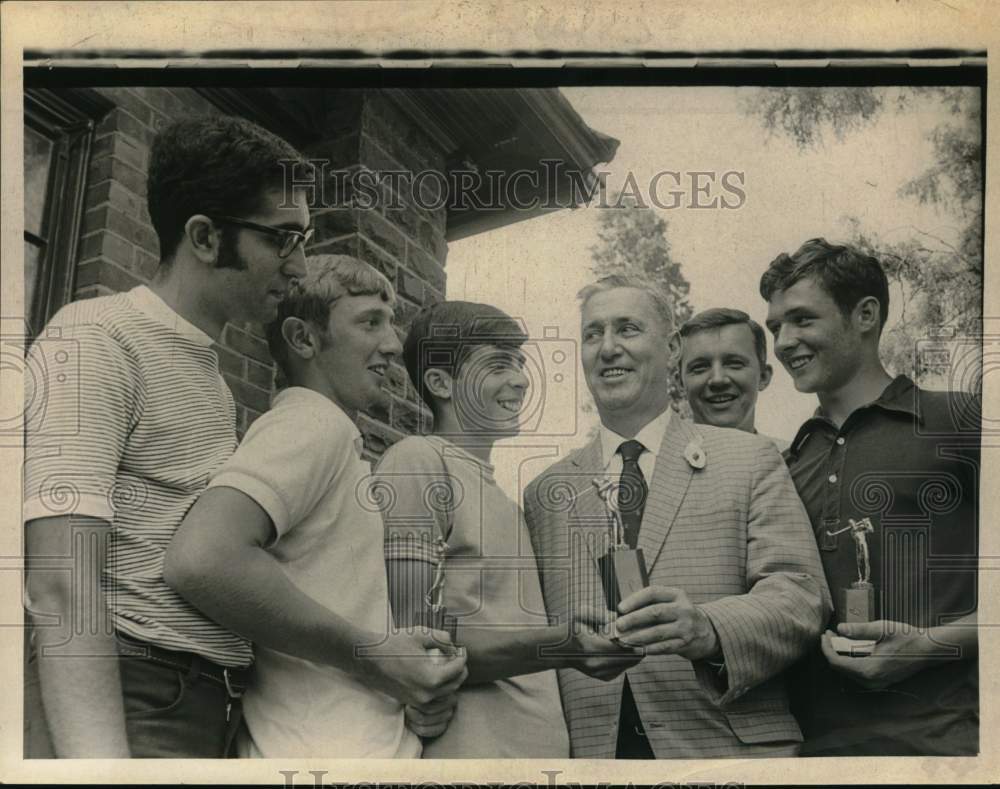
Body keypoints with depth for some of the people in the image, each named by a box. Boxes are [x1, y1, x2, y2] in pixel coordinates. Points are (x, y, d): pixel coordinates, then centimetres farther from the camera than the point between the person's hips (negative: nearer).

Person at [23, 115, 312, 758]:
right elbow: (62, 584, -20)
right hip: (135, 702, -8)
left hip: (222, 702, 8)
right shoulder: (95, 338, -11)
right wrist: (100, 762, -29)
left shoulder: (212, 370, 16)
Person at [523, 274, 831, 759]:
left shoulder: (750, 460, 0)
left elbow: (801, 594, -8)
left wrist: (708, 630, -26)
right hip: (589, 751, 2)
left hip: (730, 747, -1)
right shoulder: (545, 492, 7)